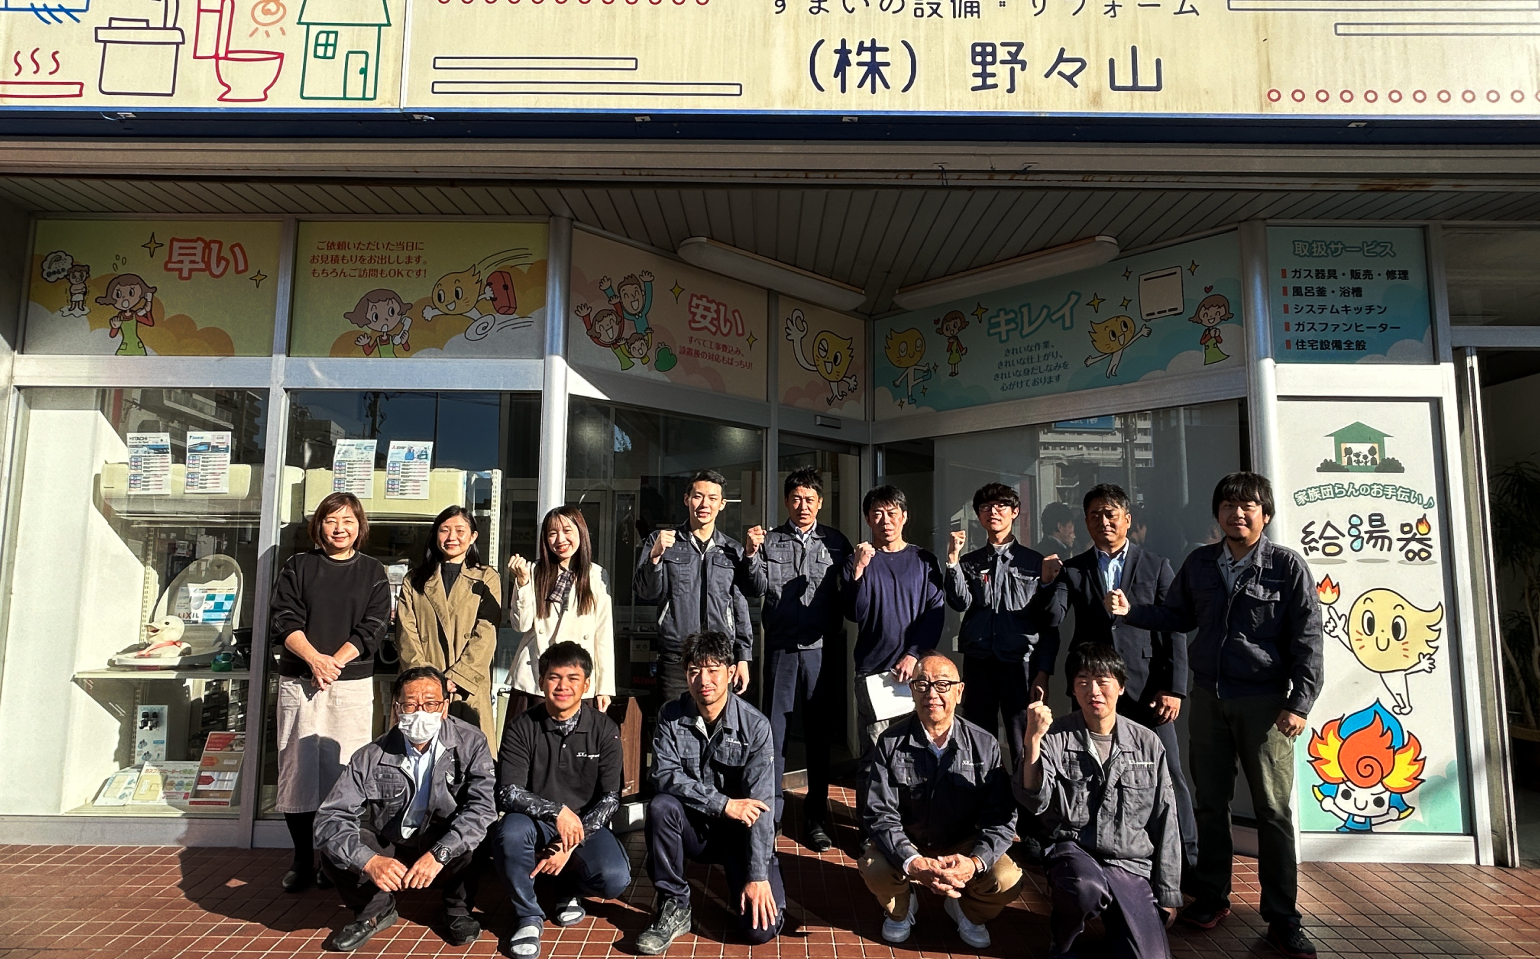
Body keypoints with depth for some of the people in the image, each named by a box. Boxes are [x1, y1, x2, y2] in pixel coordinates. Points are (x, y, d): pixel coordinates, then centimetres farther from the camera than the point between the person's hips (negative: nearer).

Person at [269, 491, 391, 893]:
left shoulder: (372, 572, 8)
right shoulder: (298, 567, 10)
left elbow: (373, 627, -1)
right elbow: (285, 619, 0)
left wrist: (334, 662, -13)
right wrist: (314, 658, -16)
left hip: (352, 684, -1)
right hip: (298, 682, 1)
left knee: (345, 771, -2)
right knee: (298, 769, 3)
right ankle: (302, 861, 15)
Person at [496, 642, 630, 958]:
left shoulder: (605, 730, -7)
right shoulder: (520, 728, -7)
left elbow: (610, 798, -8)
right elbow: (508, 792, -14)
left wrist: (570, 845, -18)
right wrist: (556, 810, -29)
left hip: (586, 826, 0)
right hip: (536, 824, 0)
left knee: (614, 879, -27)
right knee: (510, 833, -34)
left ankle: (569, 887, 12)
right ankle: (528, 916, -6)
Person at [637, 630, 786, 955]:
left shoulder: (755, 725, -17)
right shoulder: (671, 717, -9)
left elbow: (760, 806, -20)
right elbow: (664, 775, -18)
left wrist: (758, 876, -25)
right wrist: (723, 804, -26)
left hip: (740, 831, -2)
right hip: (694, 826, 2)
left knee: (762, 927, -18)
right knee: (660, 806, -30)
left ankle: (739, 882, 15)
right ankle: (674, 908, -11)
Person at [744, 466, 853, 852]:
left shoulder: (836, 542, 5)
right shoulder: (770, 541, 7)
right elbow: (759, 588, -2)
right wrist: (752, 555, -15)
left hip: (821, 647, 0)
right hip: (781, 647, 0)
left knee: (819, 733, 7)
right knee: (775, 729, 5)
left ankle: (816, 817, 18)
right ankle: (769, 812, 18)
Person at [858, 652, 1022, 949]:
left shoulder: (985, 745, -12)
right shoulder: (891, 742, -14)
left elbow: (1001, 817, -15)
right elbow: (880, 813, -18)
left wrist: (975, 862, -34)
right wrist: (913, 863, -34)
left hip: (964, 847, 1)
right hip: (906, 846, 0)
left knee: (1006, 879, -25)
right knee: (873, 867, -29)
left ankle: (967, 911, 13)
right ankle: (900, 910, 10)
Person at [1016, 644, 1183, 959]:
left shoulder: (1148, 744, 3)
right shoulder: (1056, 737, -4)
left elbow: (1165, 823, 9)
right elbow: (1035, 802, -16)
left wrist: (1168, 893, 9)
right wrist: (1033, 741, -28)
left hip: (1132, 865, 2)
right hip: (1073, 850, -2)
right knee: (1086, 887, -35)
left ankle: (1110, 917, 18)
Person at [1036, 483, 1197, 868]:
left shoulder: (1156, 566, 6)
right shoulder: (1073, 570, 8)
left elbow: (1174, 630, 2)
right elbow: (1051, 617, -5)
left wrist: (1173, 688, -5)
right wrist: (1048, 582, -21)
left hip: (1147, 688, -1)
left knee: (1169, 776, 2)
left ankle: (1187, 861, 16)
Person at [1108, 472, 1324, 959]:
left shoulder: (1287, 565, -6)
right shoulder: (1199, 563, 6)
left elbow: (1307, 640, -6)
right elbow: (1177, 616, 14)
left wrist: (1300, 703, -11)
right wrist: (1131, 611, -2)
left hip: (1264, 700, -4)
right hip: (1207, 698, 4)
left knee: (1273, 810, 4)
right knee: (1209, 802, 12)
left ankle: (1281, 919, 16)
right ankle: (1211, 898, 26)